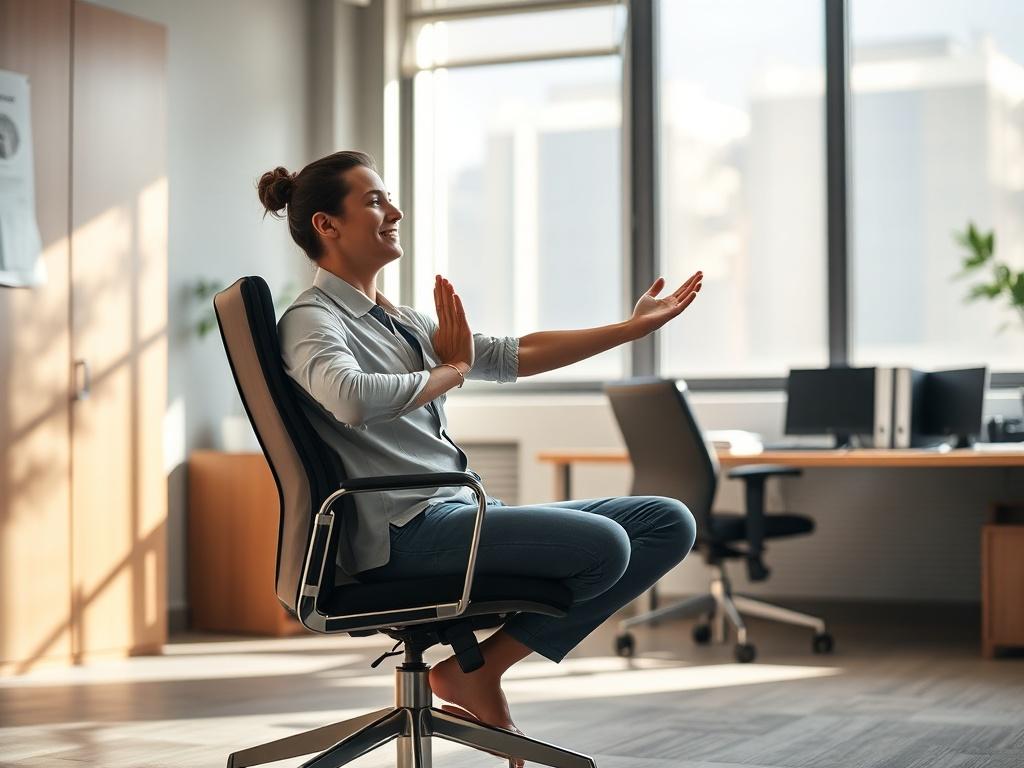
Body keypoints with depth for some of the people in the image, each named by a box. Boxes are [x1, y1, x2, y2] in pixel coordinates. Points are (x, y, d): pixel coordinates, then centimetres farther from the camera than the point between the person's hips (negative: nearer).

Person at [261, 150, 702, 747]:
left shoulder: (399, 320, 23)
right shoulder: (311, 320, -4)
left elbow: (514, 356, 23)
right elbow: (351, 398, -27)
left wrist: (633, 327, 20)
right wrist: (450, 371, -9)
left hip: (460, 513, 9)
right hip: (405, 532, -9)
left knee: (669, 523, 0)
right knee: (602, 545, -29)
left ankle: (482, 666, -3)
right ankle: (473, 670, -4)